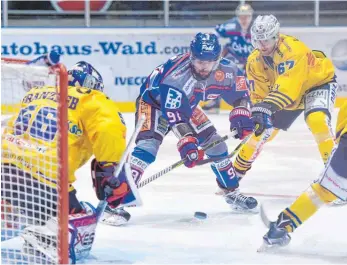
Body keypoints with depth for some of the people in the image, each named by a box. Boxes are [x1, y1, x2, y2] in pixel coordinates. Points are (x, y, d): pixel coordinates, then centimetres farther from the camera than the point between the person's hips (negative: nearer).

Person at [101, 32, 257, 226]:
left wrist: (241, 113, -20)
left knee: (214, 141, 5)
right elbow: (174, 115, -43)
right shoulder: (176, 75, -40)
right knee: (148, 145, -27)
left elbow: (240, 92, -4)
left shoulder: (225, 70, -22)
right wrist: (187, 141, -52)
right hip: (154, 102, -7)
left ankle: (231, 192, 24)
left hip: (185, 104, 7)